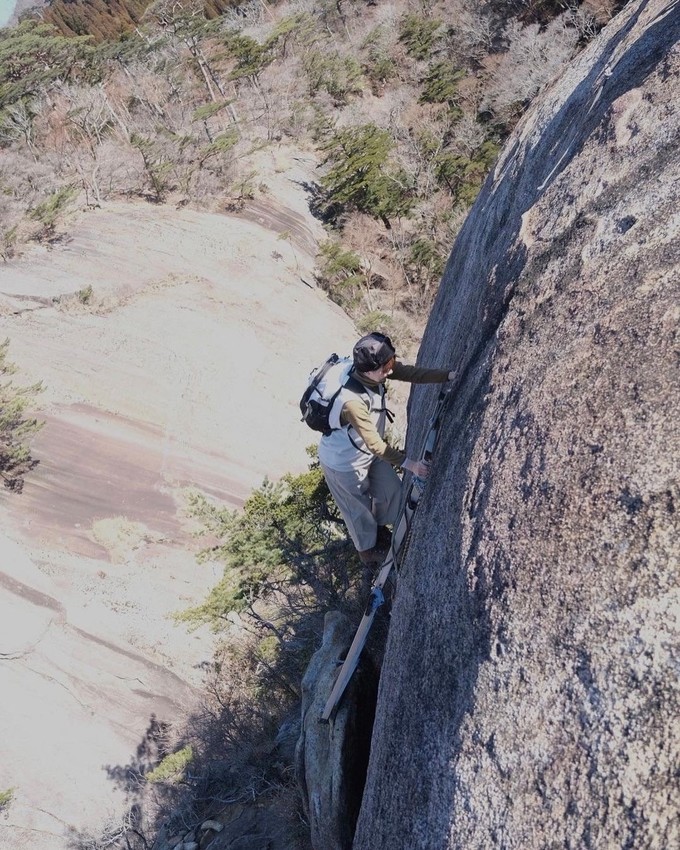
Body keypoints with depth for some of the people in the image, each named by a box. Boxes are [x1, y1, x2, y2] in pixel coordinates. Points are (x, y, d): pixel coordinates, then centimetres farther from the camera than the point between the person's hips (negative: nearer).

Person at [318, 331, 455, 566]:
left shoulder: (372, 371, -20)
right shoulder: (353, 402, -42)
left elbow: (411, 373, -16)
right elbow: (375, 444, -35)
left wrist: (450, 375, -23)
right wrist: (408, 463, -30)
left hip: (366, 451, 8)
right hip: (344, 461, -7)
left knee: (391, 489, 23)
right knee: (359, 508, 18)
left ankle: (379, 528, 53)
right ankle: (367, 550, 47)